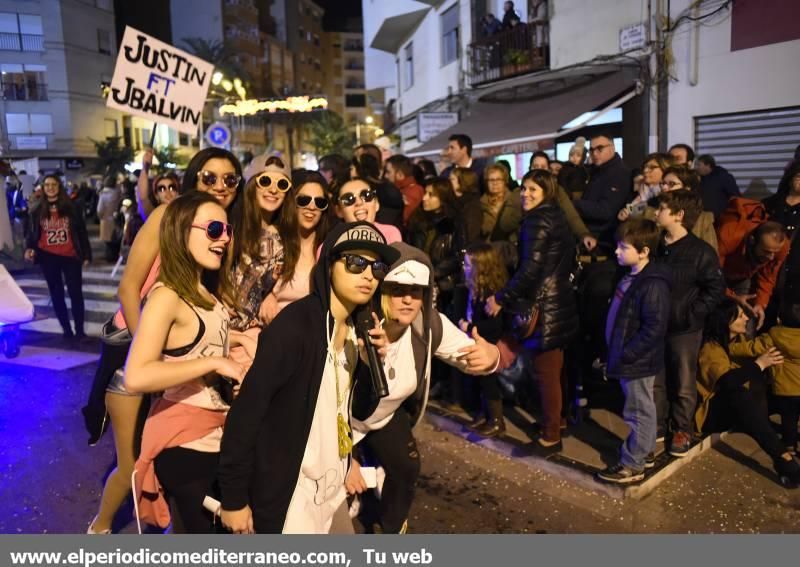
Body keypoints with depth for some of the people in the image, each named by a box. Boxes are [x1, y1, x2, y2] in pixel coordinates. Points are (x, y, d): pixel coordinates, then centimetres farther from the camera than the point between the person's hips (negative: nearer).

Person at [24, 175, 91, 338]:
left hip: (70, 256, -2)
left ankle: (80, 330, 7)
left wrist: (86, 254, -1)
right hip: (48, 258, 2)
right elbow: (34, 234, 10)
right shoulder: (38, 211, 6)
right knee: (56, 294, 9)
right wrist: (30, 248, -10)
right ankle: (66, 329, 19)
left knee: (75, 293, -1)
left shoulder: (70, 207, 0)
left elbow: (82, 231, 1)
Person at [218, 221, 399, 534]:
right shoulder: (295, 324, -22)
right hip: (288, 497, -8)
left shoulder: (356, 329, 2)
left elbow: (353, 410, 8)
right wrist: (233, 497, -16)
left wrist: (370, 362, -9)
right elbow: (247, 410, -20)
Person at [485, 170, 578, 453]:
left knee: (545, 371, -1)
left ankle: (551, 436, 9)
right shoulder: (556, 217, 13)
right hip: (559, 302, 10)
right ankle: (557, 419, 34)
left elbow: (530, 269, -22)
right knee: (554, 368, 20)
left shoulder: (537, 221, -15)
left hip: (544, 307, -10)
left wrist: (501, 298, -13)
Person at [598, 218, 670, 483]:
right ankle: (644, 451, 38)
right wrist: (616, 353, 14)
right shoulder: (631, 277, 7)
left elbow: (654, 329, -26)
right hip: (628, 359, 9)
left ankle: (632, 465, 17)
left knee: (638, 412, 5)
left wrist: (625, 355, -22)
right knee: (643, 409, 22)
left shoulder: (652, 284, -23)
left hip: (638, 361, -9)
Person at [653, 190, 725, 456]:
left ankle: (682, 430, 25)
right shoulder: (656, 247, 3)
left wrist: (692, 314, -14)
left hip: (685, 329, -5)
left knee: (684, 384, 9)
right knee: (655, 381, 14)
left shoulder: (701, 251, -12)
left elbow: (715, 289, -9)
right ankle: (657, 426, 30)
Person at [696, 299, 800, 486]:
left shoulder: (738, 340, 4)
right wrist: (759, 363, -31)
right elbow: (727, 382, -35)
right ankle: (783, 457, -41)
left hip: (739, 409, 8)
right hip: (714, 411, -8)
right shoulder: (711, 349, -20)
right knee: (736, 394, -37)